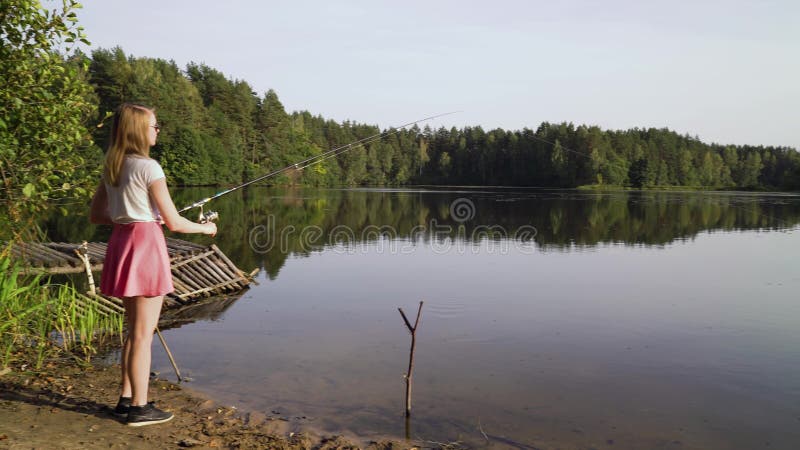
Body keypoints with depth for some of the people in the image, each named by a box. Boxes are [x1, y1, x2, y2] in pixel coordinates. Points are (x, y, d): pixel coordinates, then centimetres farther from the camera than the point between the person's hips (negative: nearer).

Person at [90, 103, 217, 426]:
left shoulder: (112, 167, 11)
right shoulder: (148, 167, -14)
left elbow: (96, 215, 17)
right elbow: (174, 223, -13)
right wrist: (206, 228, 3)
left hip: (121, 242, 9)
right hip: (145, 244, -8)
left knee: (135, 329, 18)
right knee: (143, 333, 0)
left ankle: (127, 399, 26)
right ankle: (139, 407, 9)